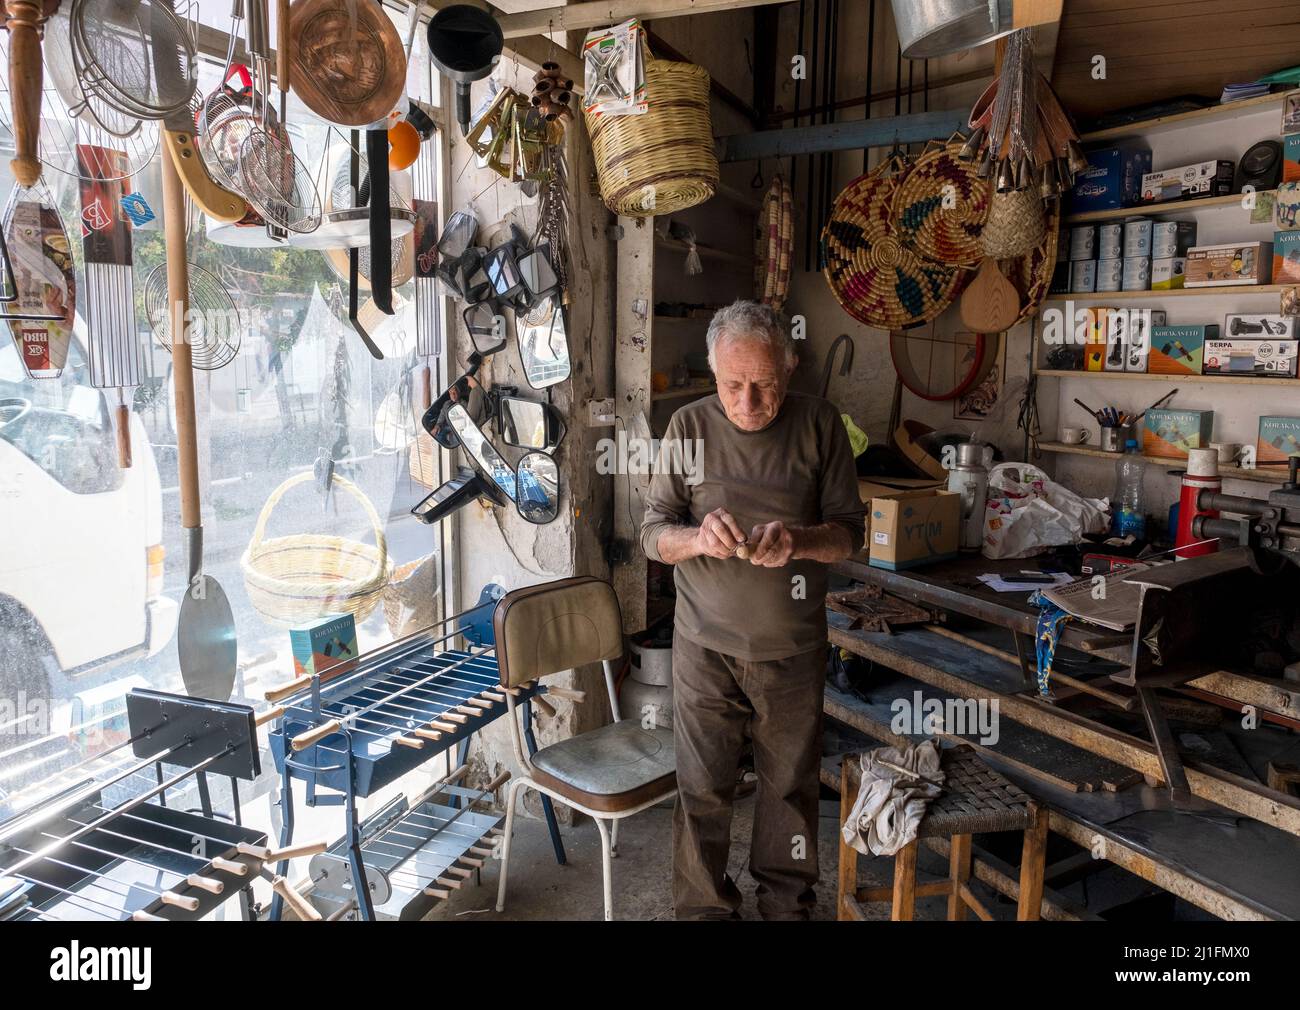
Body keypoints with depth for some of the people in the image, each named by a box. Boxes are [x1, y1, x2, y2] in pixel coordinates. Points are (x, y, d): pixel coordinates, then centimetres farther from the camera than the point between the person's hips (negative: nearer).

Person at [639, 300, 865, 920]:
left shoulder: (819, 425, -5)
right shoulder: (690, 426, -5)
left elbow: (849, 531, -2)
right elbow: (653, 533, -3)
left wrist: (797, 540, -24)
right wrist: (699, 538, -26)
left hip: (793, 650, 1)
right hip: (706, 645, 0)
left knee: (790, 783, 16)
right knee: (703, 789, 7)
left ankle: (787, 901, 39)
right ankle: (704, 907, 29)